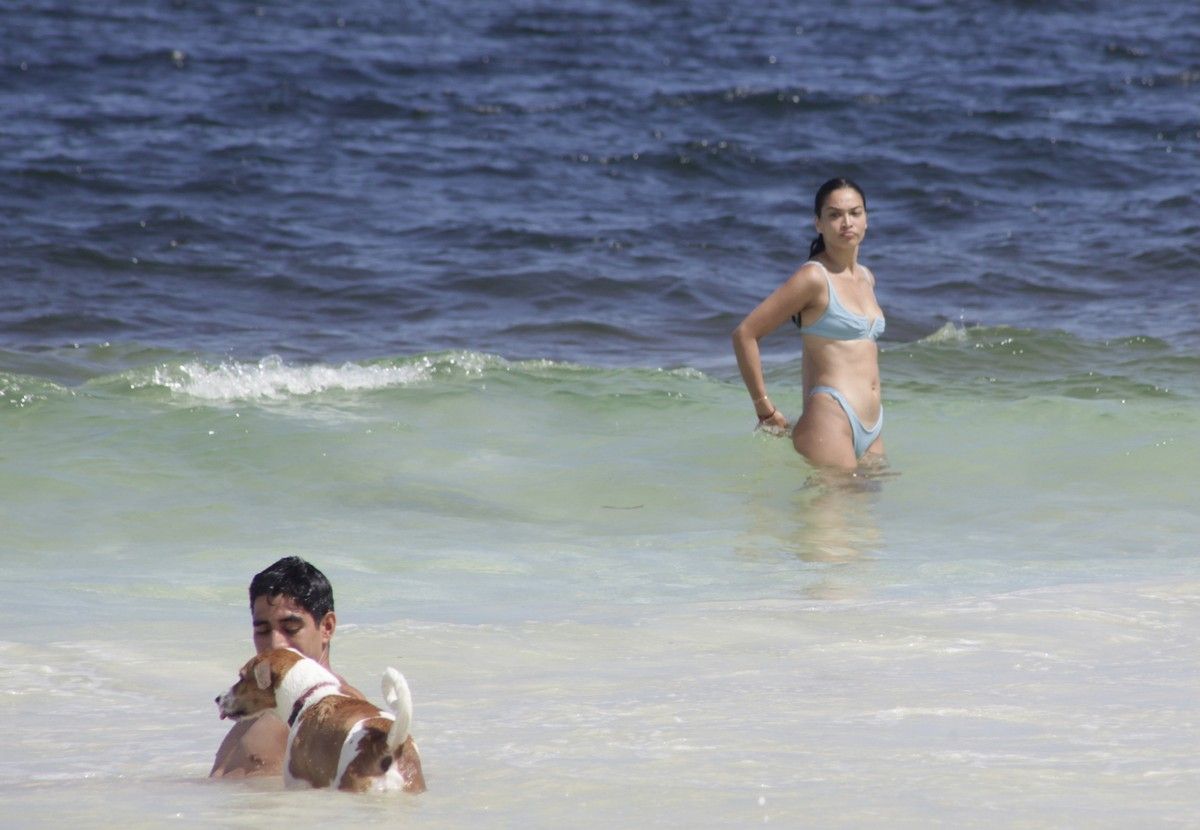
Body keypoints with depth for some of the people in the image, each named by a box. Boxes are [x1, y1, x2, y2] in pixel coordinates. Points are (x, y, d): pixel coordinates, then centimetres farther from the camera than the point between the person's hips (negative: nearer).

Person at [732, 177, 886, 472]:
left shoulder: (866, 278, 16)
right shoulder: (813, 278, -8)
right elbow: (744, 334, -12)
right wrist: (765, 410, -8)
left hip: (871, 432, 8)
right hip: (830, 421, -8)